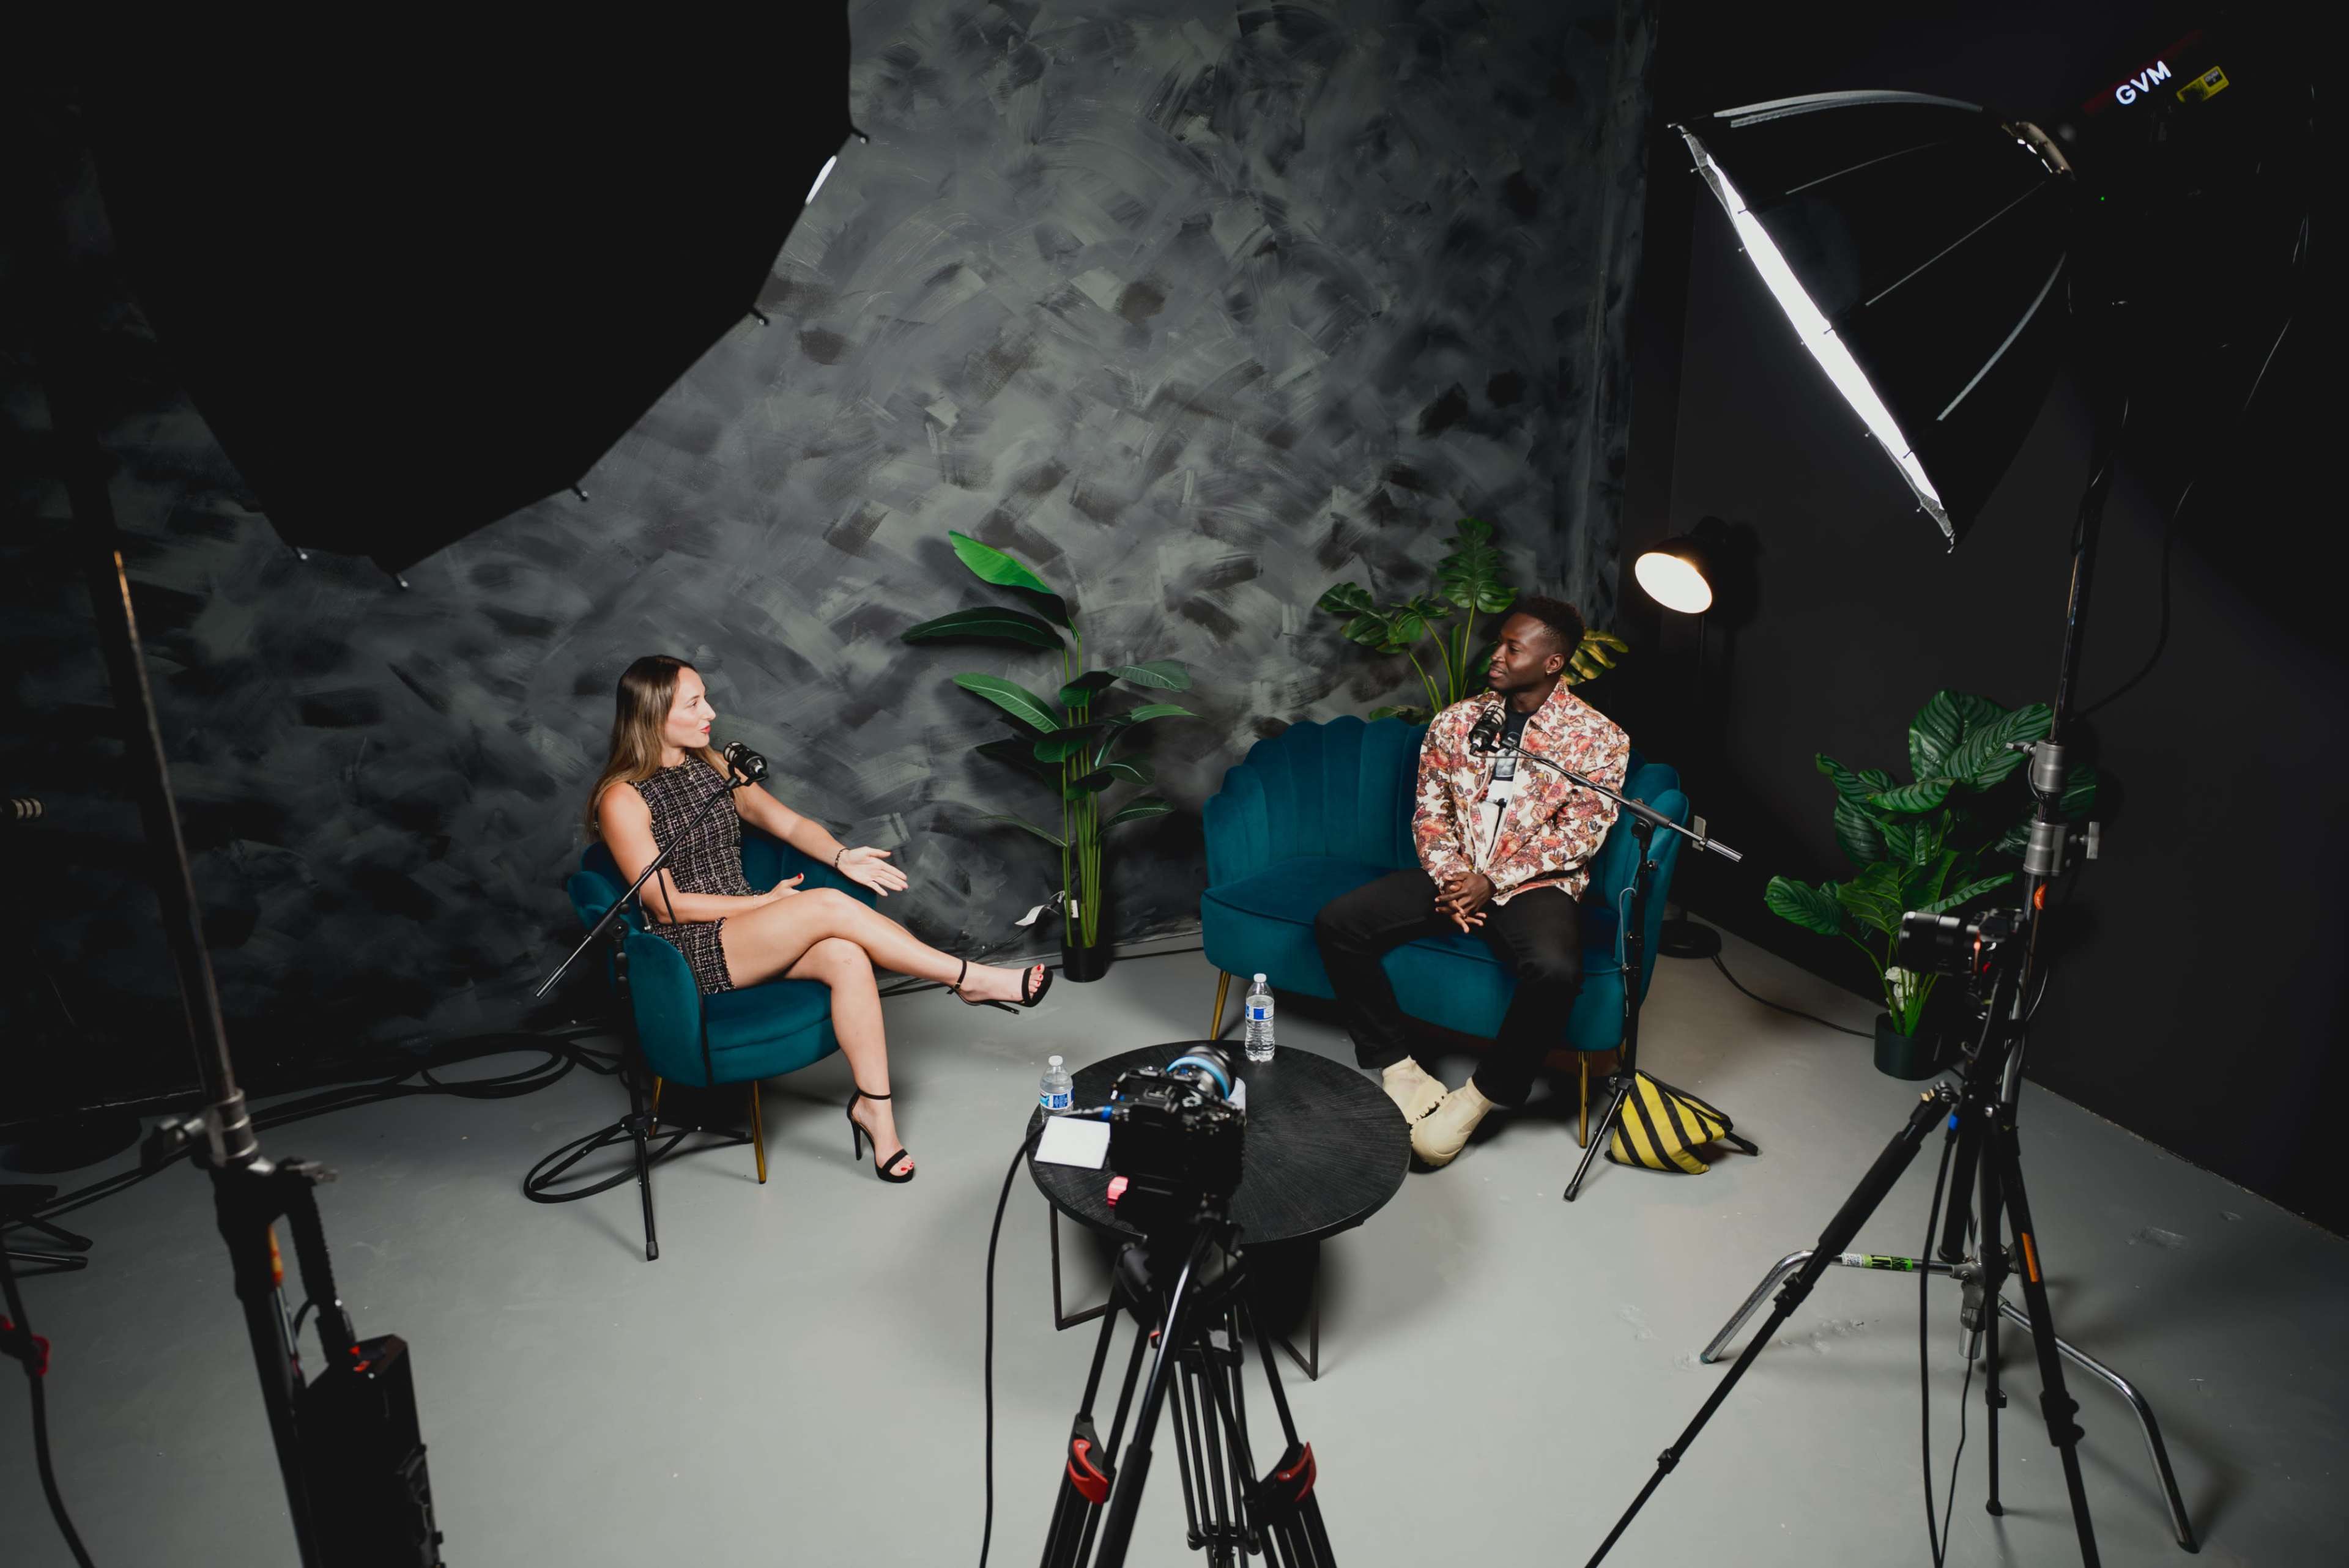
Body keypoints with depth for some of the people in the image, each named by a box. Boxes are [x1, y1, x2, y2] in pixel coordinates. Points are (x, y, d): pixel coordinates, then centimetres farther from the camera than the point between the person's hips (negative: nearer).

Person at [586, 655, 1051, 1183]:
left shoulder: (711, 766, 10)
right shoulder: (623, 799, -10)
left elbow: (789, 822, 8)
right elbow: (668, 905, -12)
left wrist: (840, 856, -12)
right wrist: (767, 901, -13)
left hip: (744, 923, 6)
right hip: (692, 950, -6)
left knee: (847, 958, -27)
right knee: (831, 906, -28)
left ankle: (873, 1105, -21)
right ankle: (970, 979, -19)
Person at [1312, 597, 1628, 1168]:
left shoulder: (1598, 737, -2)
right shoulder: (1457, 720, 9)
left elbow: (1579, 833, -8)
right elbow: (1430, 810, 8)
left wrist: (1494, 882, -18)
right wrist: (1450, 878, -11)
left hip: (1535, 884, -3)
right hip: (1455, 875, 4)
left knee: (1554, 971, -37)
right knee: (1336, 922, -17)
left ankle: (1483, 1094, -12)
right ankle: (1398, 1067, -7)